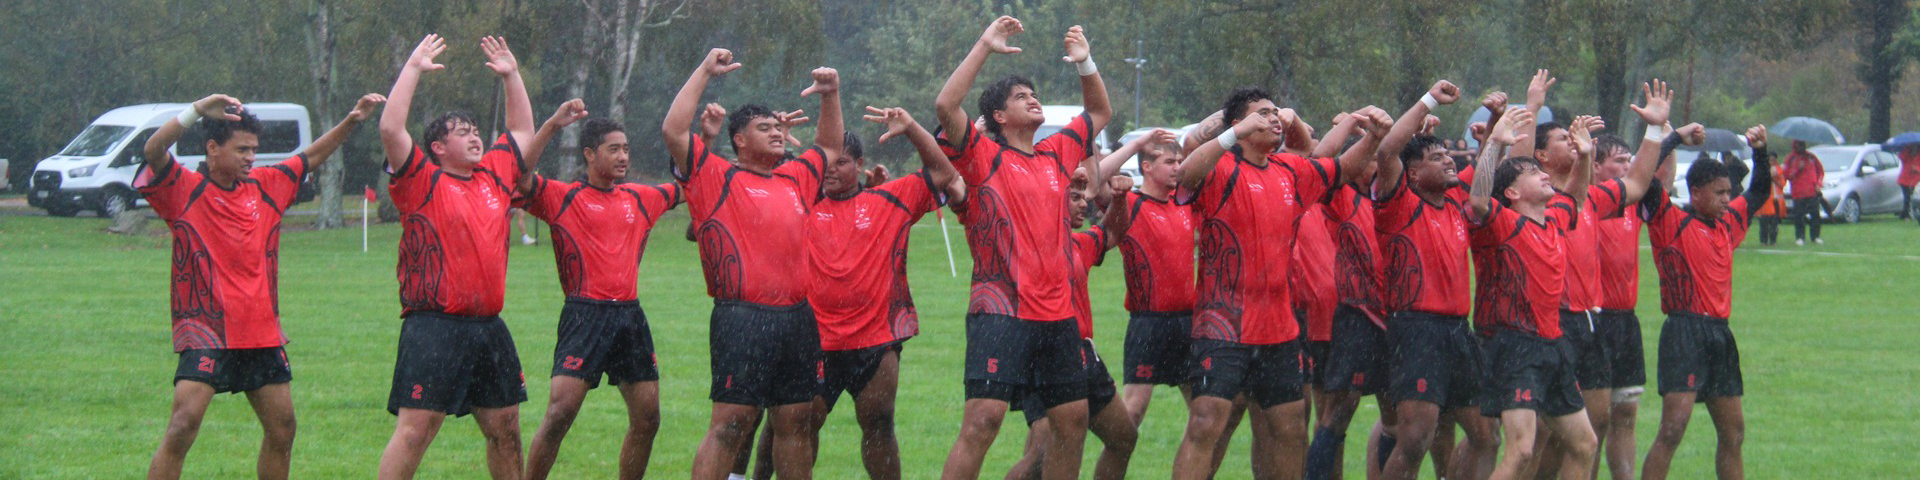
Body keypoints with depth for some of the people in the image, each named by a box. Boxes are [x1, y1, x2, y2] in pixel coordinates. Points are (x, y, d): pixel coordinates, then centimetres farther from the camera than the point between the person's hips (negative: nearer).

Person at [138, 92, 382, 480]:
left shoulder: (266, 186, 11)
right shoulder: (186, 190, -5)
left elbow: (313, 156, 25)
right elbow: (154, 150, -22)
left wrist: (351, 121, 14)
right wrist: (198, 111, -32)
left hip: (264, 335, 6)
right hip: (207, 334, -6)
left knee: (282, 430, 12)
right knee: (182, 428, -17)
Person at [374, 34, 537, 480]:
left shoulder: (495, 176, 15)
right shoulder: (423, 183, -3)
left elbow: (523, 131, 31)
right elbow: (390, 129, -15)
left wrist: (512, 76, 25)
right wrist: (413, 68, -10)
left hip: (489, 326, 7)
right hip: (434, 328, -7)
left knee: (506, 429, 14)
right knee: (415, 430, -10)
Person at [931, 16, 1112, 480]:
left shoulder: (1056, 153, 15)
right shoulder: (984, 156, -2)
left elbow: (1100, 112, 29)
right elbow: (945, 105, -17)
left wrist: (1085, 62, 14)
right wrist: (984, 46, -14)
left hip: (1058, 314, 7)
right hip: (1001, 312, -6)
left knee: (1073, 417, 11)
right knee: (983, 419, -15)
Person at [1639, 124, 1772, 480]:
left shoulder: (1728, 224, 15)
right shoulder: (1671, 222, -5)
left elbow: (1760, 190, 31)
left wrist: (1760, 151, 17)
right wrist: (1676, 137, -11)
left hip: (1721, 333, 8)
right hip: (1684, 331, -8)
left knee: (1733, 433, 13)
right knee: (1673, 427, -15)